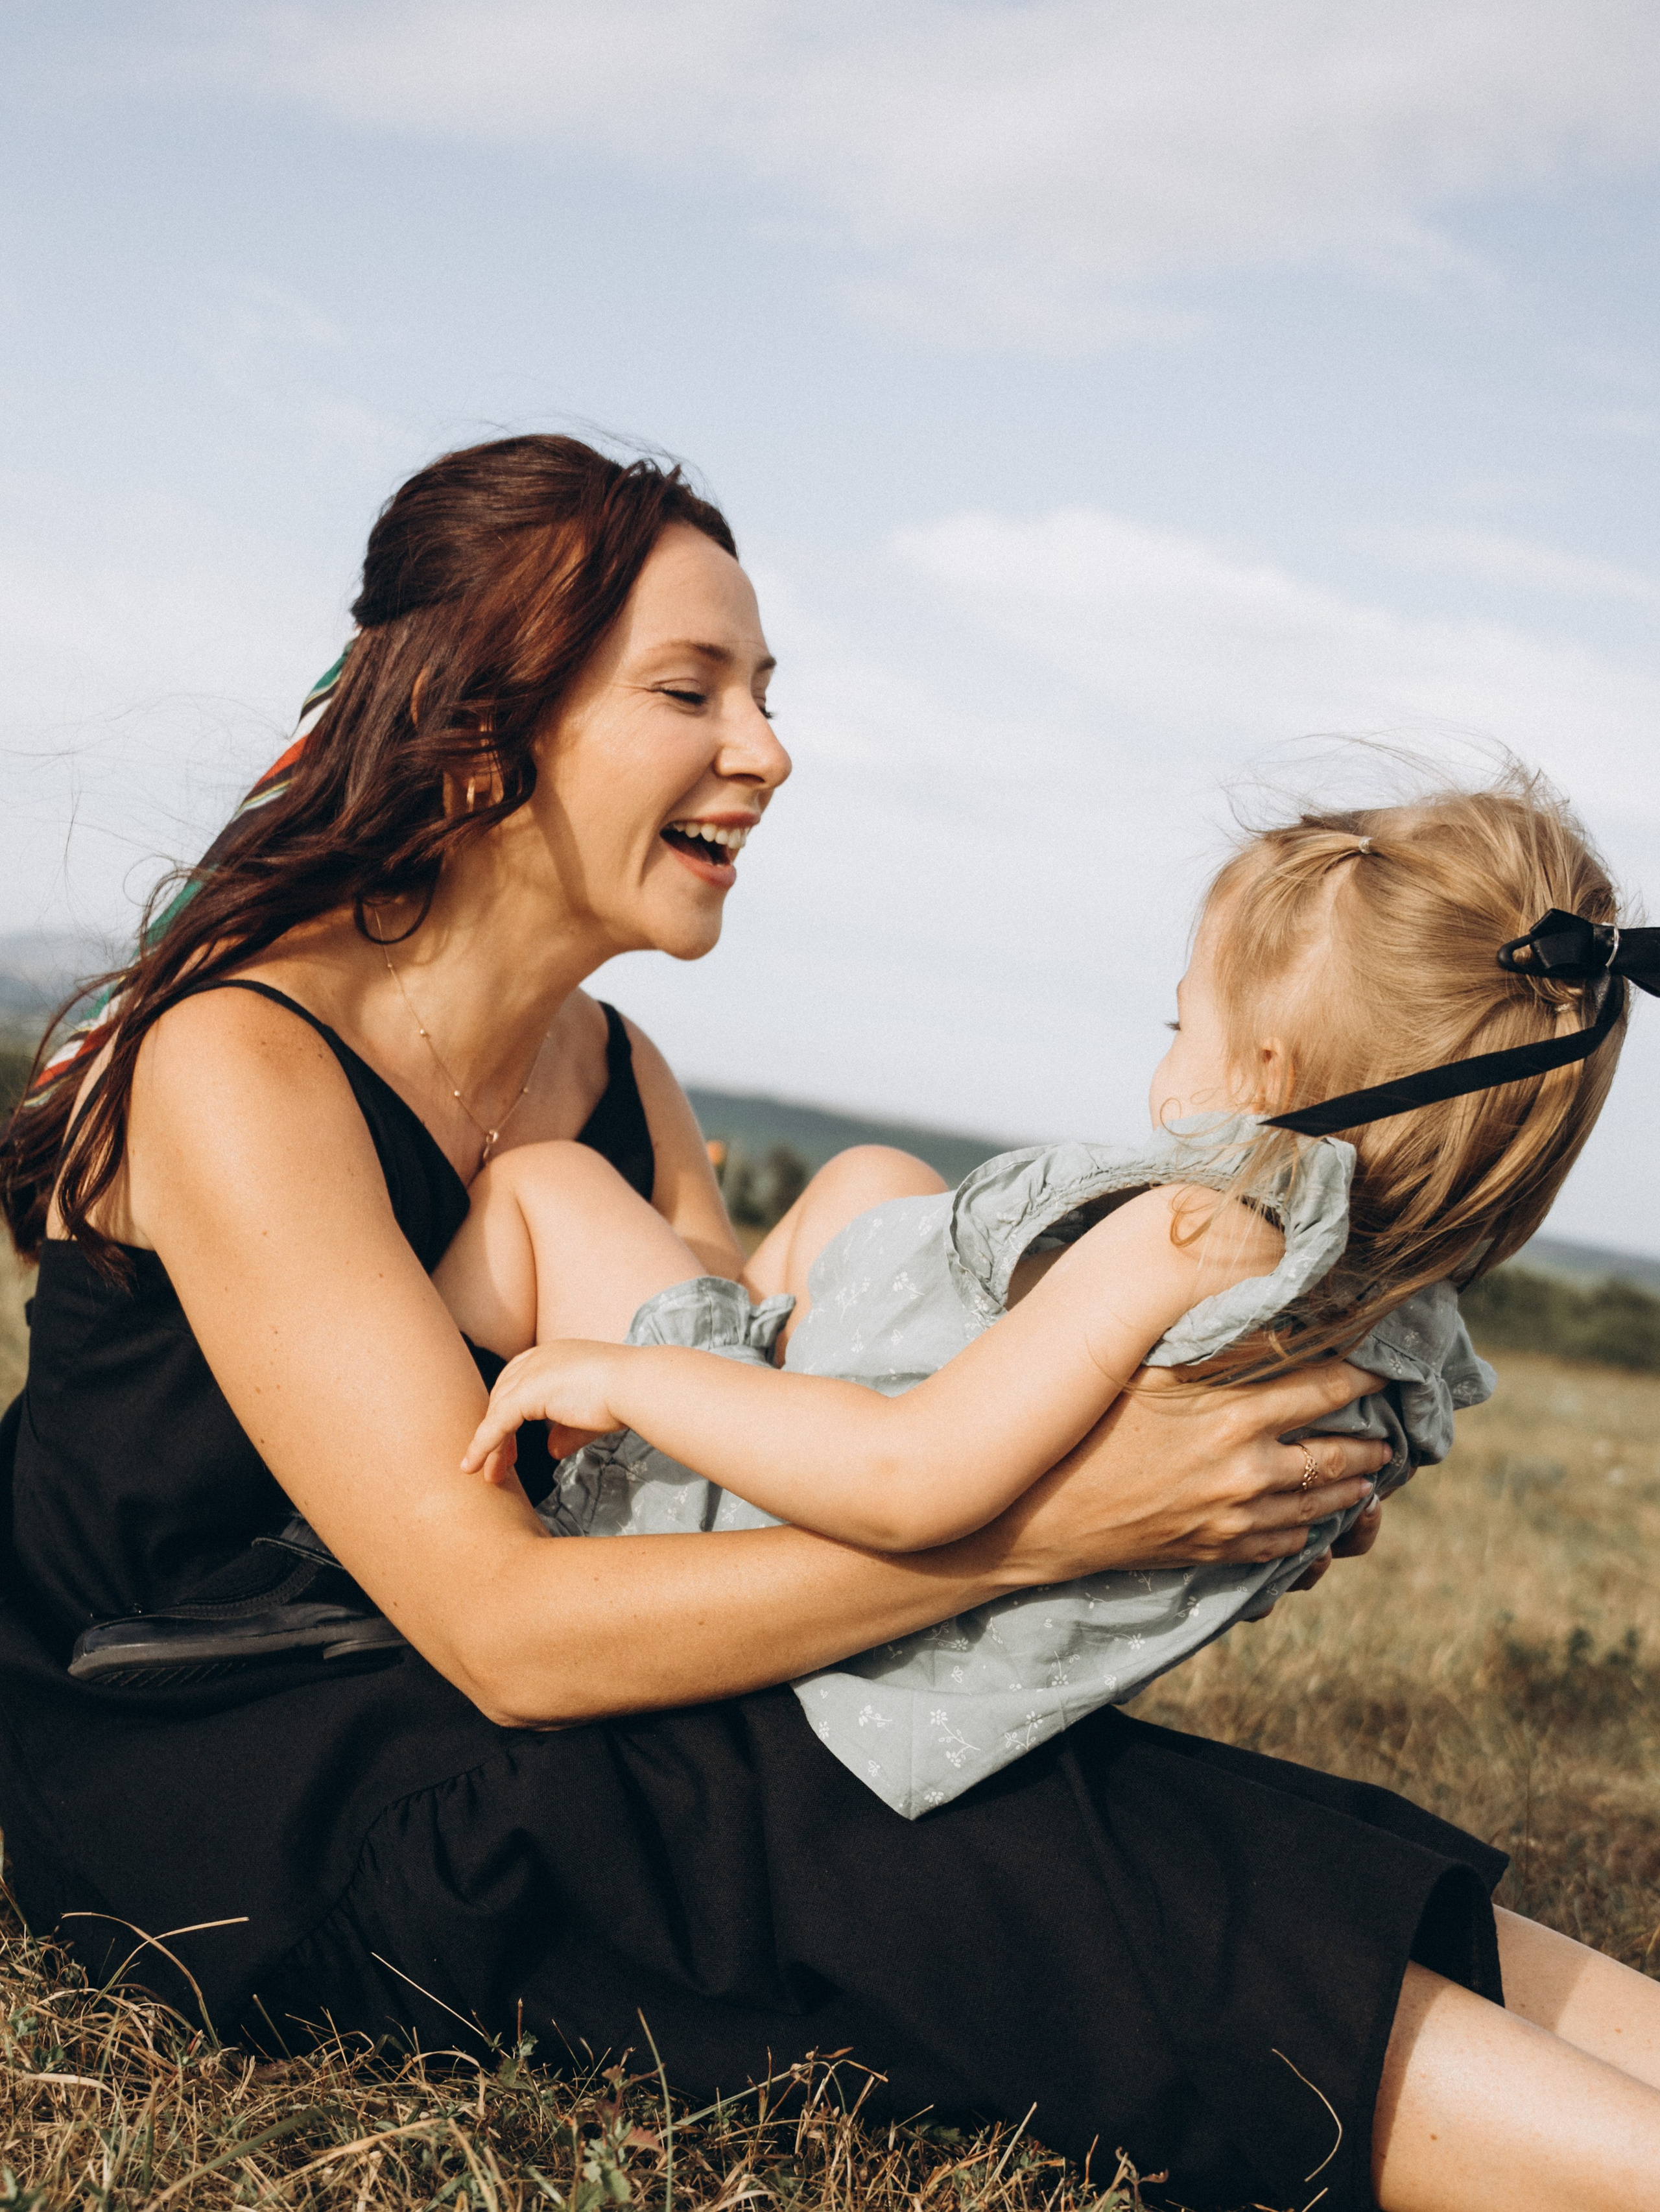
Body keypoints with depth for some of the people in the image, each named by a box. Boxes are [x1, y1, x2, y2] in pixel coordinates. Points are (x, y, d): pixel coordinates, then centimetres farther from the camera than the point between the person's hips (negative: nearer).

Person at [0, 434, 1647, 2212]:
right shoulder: (237, 1066, -19)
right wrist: (1040, 1515, -32)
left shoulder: (615, 1075, 6)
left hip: (483, 1733, 7)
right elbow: (505, 1630, -27)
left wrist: (1210, 1429, -17)